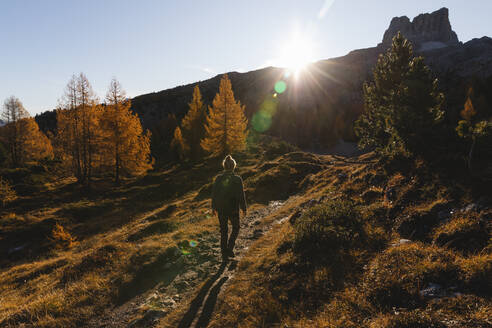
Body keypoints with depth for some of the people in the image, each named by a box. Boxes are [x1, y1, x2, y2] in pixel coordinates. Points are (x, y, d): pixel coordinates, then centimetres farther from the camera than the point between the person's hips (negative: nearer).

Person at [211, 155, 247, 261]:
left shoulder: (218, 178, -6)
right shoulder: (237, 179, -14)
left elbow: (214, 194, 1)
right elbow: (241, 196, -11)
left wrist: (214, 208, 13)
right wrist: (243, 208, 2)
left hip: (221, 209, 3)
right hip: (233, 209, -3)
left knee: (223, 231, 16)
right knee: (235, 228, 21)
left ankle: (224, 254, 23)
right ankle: (229, 249, 9)